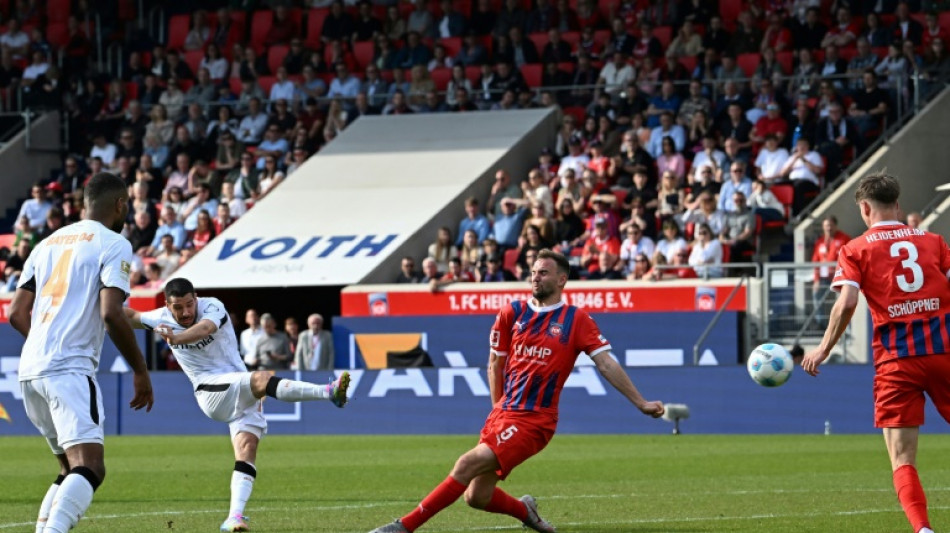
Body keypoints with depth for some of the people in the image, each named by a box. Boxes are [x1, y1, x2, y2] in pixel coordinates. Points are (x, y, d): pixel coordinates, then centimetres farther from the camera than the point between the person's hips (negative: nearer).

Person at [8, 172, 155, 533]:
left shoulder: (47, 244, 21)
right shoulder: (113, 245, -1)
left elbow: (17, 314, 19)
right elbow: (111, 314, -12)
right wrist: (140, 371, -3)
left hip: (30, 369, 8)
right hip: (69, 369, -8)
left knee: (73, 469, 18)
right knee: (89, 468, -17)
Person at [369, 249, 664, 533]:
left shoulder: (576, 320, -2)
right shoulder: (512, 313, 9)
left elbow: (607, 364, -5)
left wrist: (641, 403, -9)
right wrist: (499, 408, 12)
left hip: (534, 421, -6)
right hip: (502, 413, 6)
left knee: (467, 465, -21)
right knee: (477, 497, 3)